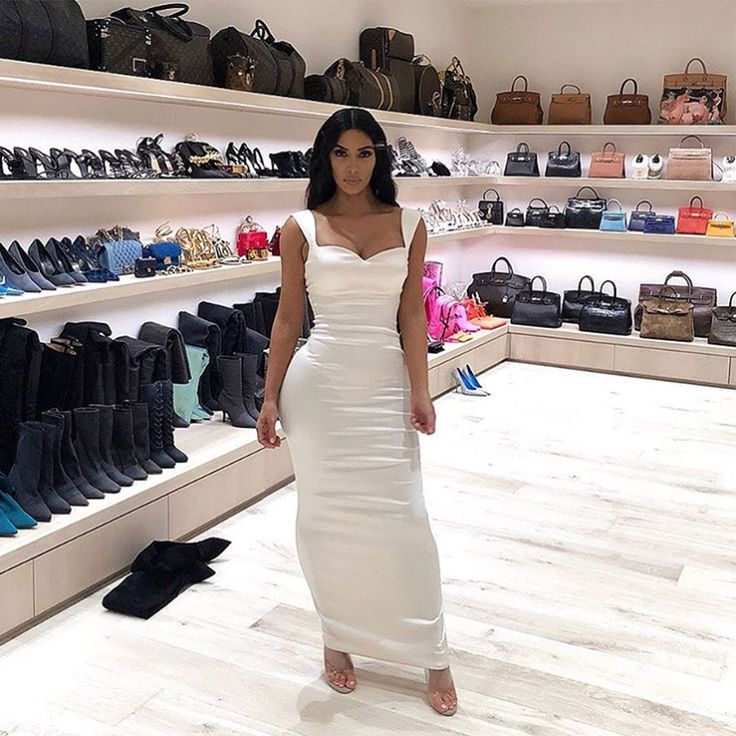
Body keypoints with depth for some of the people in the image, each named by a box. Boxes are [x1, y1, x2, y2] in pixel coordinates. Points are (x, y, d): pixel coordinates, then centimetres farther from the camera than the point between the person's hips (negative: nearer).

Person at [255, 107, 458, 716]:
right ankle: (337, 638, 28)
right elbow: (288, 317, 3)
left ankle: (433, 654, 18)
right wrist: (271, 397, 1)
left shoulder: (408, 225, 5)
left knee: (404, 517, 3)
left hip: (386, 385, 1)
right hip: (318, 385, 0)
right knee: (326, 517, 7)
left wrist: (419, 390, -5)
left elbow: (412, 313, 3)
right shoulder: (301, 229, 2)